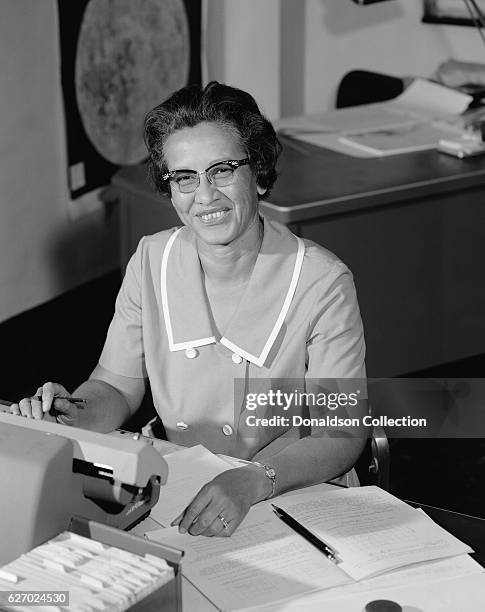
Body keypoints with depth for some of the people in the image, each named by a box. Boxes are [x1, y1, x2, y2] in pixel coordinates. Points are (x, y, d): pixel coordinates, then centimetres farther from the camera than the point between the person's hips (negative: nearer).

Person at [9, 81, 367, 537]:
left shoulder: (320, 281, -13)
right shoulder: (151, 261, 2)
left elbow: (342, 435, -15)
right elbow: (117, 384, 9)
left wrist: (253, 481, -32)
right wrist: (74, 417, -14)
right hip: (178, 492, 4)